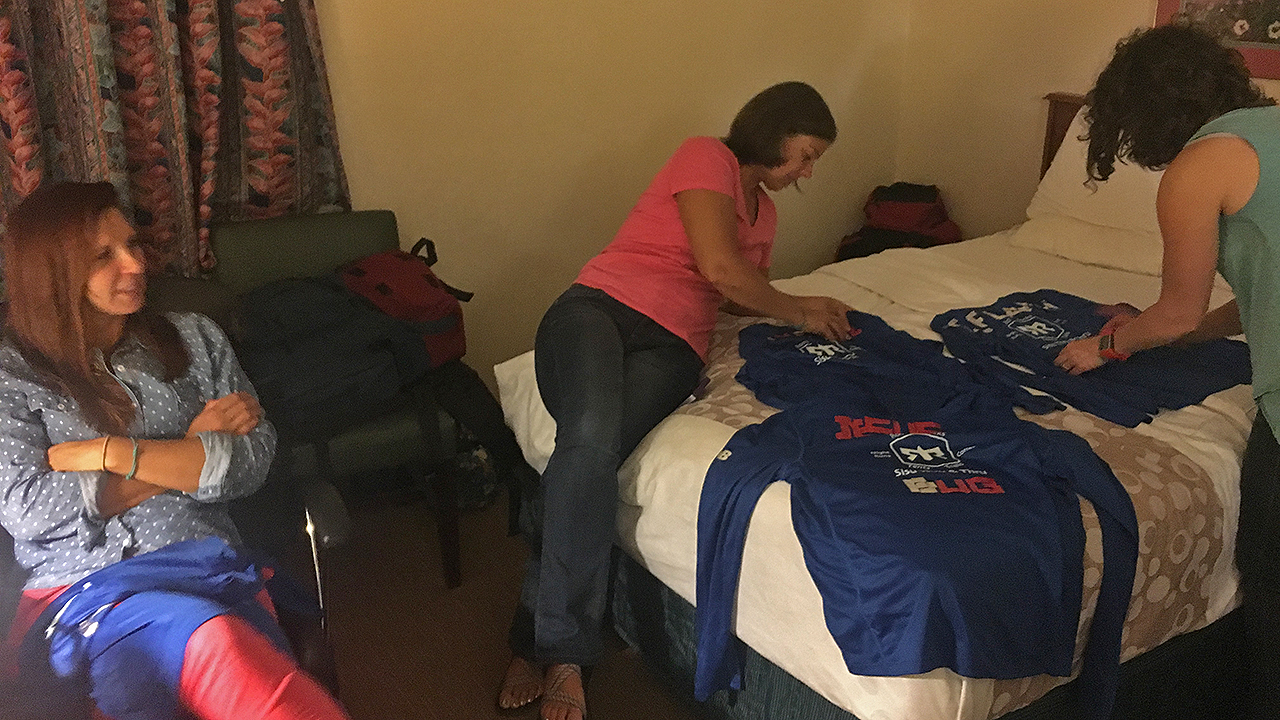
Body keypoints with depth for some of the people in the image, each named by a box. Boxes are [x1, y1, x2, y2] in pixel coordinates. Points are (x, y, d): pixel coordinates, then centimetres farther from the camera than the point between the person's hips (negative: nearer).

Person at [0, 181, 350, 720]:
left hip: (207, 562, 2)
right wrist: (189, 451, -2)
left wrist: (113, 452, -5)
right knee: (212, 641, -38)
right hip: (81, 589, -2)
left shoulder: (193, 339, 16)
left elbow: (253, 460, 5)